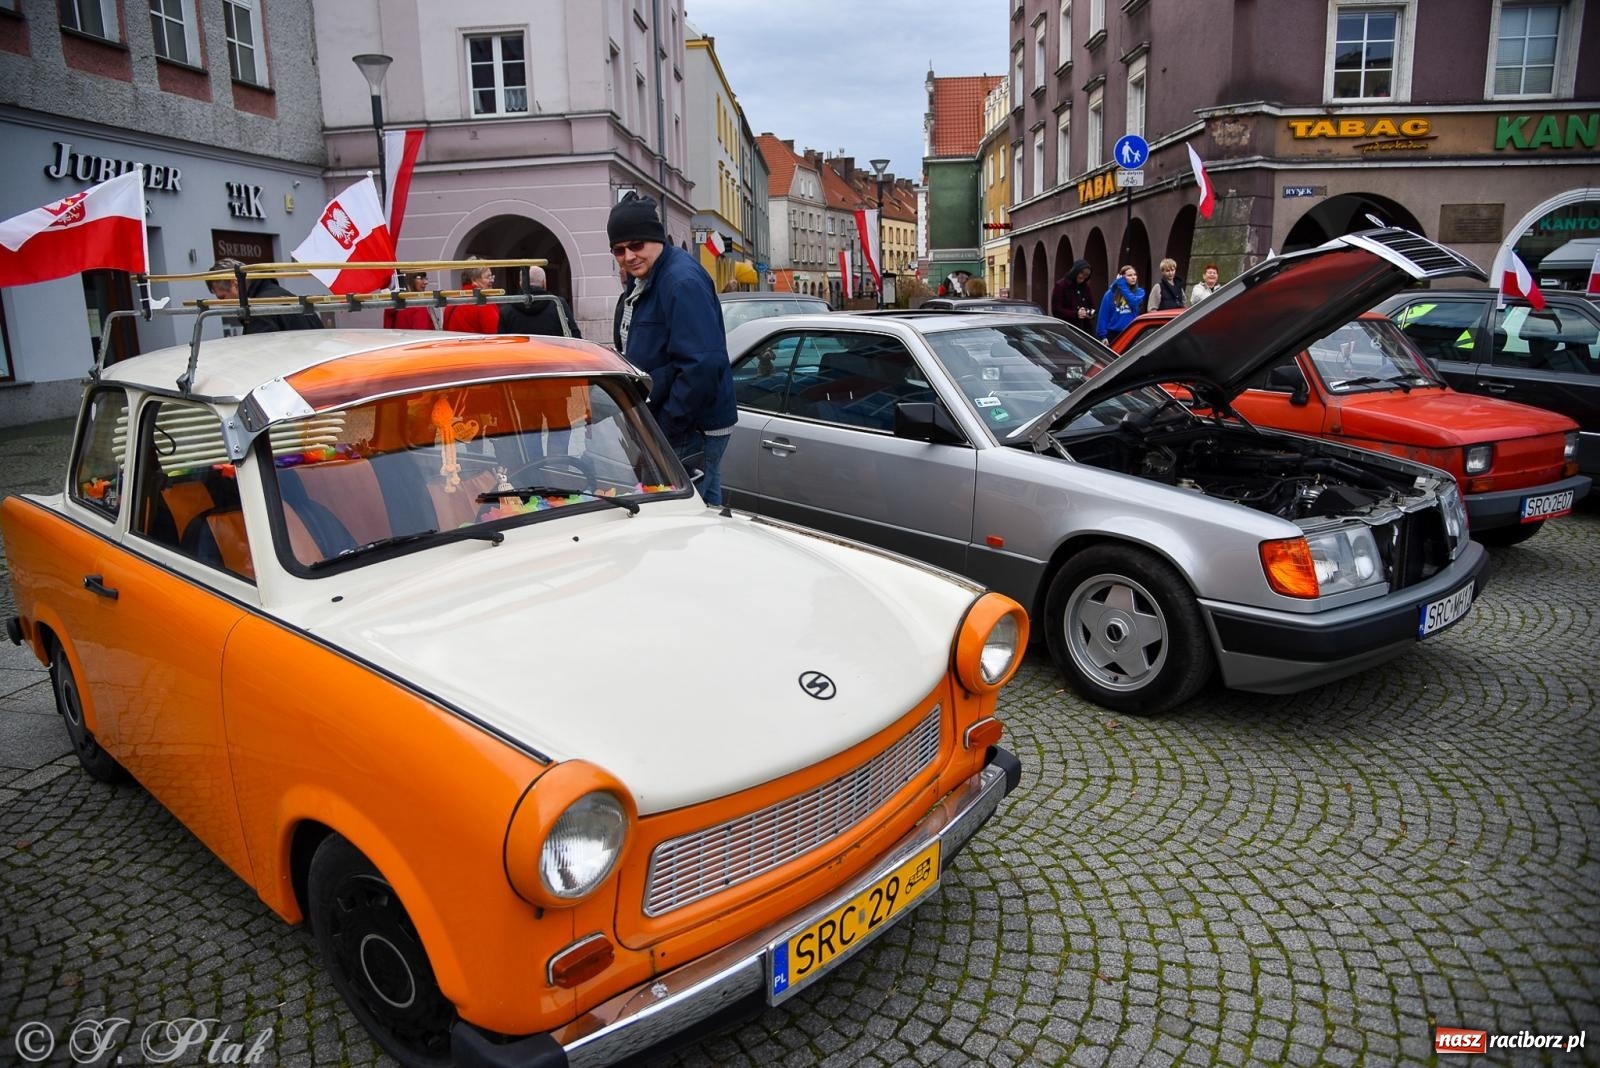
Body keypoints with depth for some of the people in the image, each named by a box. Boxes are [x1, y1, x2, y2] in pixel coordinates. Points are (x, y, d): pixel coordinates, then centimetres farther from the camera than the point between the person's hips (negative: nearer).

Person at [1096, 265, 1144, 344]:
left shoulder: (1139, 292, 5)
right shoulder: (1111, 293, 1)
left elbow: (1134, 302, -17)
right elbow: (1103, 316, -2)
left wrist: (1123, 286, -11)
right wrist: (1103, 335, -9)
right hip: (1114, 334, -1)